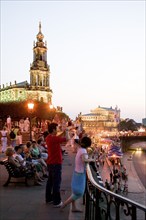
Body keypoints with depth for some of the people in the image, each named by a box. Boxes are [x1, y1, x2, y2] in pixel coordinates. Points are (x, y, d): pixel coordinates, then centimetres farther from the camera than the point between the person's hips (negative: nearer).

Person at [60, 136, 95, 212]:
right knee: (79, 192, 0)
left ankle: (74, 207, 25)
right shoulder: (83, 150, -21)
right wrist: (91, 159, -24)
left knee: (75, 191, 16)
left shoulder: (79, 149, 1)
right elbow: (84, 160, -39)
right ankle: (64, 204, 2)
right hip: (80, 174, -9)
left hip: (77, 172, 9)